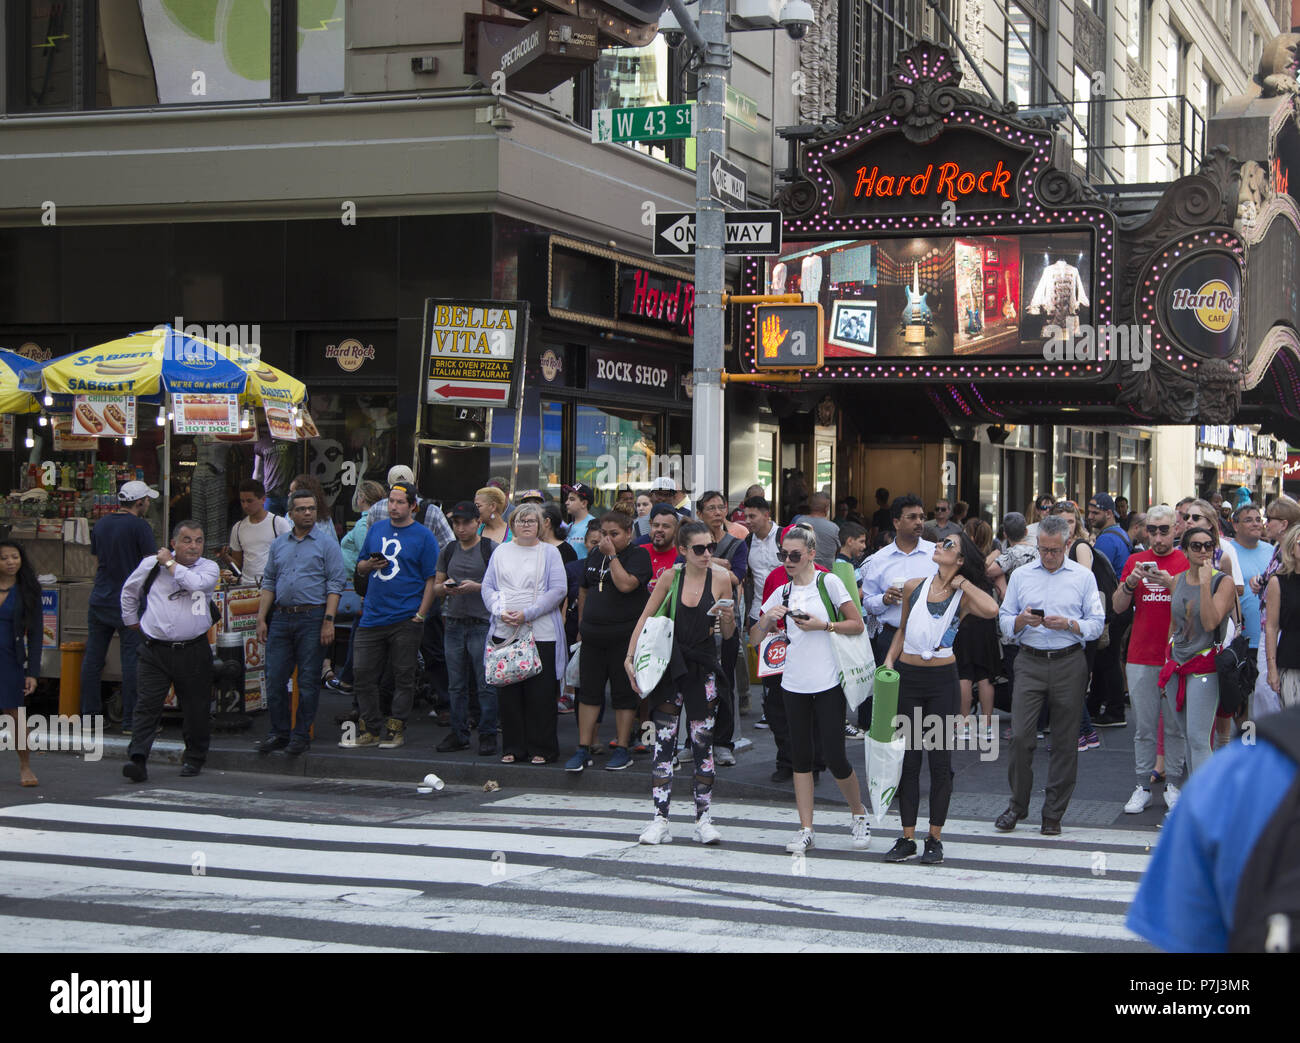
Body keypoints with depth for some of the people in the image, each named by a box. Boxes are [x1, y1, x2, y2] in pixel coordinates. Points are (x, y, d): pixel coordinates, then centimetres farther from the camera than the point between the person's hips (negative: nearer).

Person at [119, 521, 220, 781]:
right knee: (148, 704, -9)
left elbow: (195, 583, -20)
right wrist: (133, 623, 23)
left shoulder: (208, 568, 3)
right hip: (154, 650, 0)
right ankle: (137, 759, -14)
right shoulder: (151, 564, 6)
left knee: (197, 708, 8)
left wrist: (170, 563, -8)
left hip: (193, 651, 0)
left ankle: (194, 758, 25)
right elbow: (129, 591, 22)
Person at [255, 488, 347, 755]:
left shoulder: (327, 544, 1)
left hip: (312, 618, -4)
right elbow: (269, 583, 17)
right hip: (281, 618, 5)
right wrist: (261, 618, 8)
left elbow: (335, 585, -4)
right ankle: (278, 732, 13)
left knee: (308, 681, -1)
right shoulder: (279, 545, 15)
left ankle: (302, 735, 6)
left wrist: (328, 621, -13)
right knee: (275, 678, 3)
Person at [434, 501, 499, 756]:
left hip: (482, 624, -5)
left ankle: (488, 735, 3)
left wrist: (477, 587, -18)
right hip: (453, 624, 5)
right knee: (457, 685, 9)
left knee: (485, 685, -4)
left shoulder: (491, 549, -2)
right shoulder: (448, 552, 14)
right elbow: (435, 587, 16)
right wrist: (445, 587, -6)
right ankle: (458, 734, 16)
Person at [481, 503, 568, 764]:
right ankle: (513, 747, 13)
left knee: (540, 693, -2)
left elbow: (558, 590, -5)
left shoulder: (549, 553, 3)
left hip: (541, 633, -3)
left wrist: (527, 614, -13)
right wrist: (501, 612, -8)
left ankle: (541, 749, 7)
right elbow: (488, 588, 11)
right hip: (505, 632, 3)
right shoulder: (501, 552, 13)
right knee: (508, 692, 4)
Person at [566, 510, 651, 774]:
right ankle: (583, 749, 8)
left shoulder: (638, 555, -7)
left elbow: (625, 584, -23)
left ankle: (622, 749, 9)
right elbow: (584, 591, 21)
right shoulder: (595, 555, 13)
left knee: (624, 694, 1)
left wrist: (612, 555, -16)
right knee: (588, 692, 5)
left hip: (625, 637, -6)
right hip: (593, 638, 6)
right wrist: (581, 626, 18)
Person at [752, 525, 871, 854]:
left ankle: (859, 814, 19)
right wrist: (767, 618, -8)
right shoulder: (782, 592, 11)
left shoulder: (828, 582, -1)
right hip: (795, 684, 5)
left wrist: (823, 625, -14)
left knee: (834, 755, -6)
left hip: (828, 682, -5)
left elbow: (857, 624, -2)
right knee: (800, 756, 5)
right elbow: (755, 639, 11)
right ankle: (806, 829, 11)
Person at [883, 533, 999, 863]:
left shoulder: (963, 597, -4)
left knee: (940, 760, 3)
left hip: (942, 679, -3)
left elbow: (991, 609, -26)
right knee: (907, 758, 6)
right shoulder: (914, 588, 5)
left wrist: (963, 582, -13)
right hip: (907, 676, 3)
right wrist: (889, 659, 4)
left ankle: (934, 838, 14)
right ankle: (908, 837, 14)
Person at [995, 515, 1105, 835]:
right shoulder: (1020, 575, 9)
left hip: (1069, 663, -1)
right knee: (1020, 736, -7)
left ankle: (1054, 814, 11)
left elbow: (1097, 625, 2)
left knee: (1065, 741, 3)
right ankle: (1017, 805, 9)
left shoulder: (1083, 577, 6)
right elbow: (1005, 622, 9)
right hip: (1030, 663, 1)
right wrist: (1022, 620, -12)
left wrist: (1068, 624, -15)